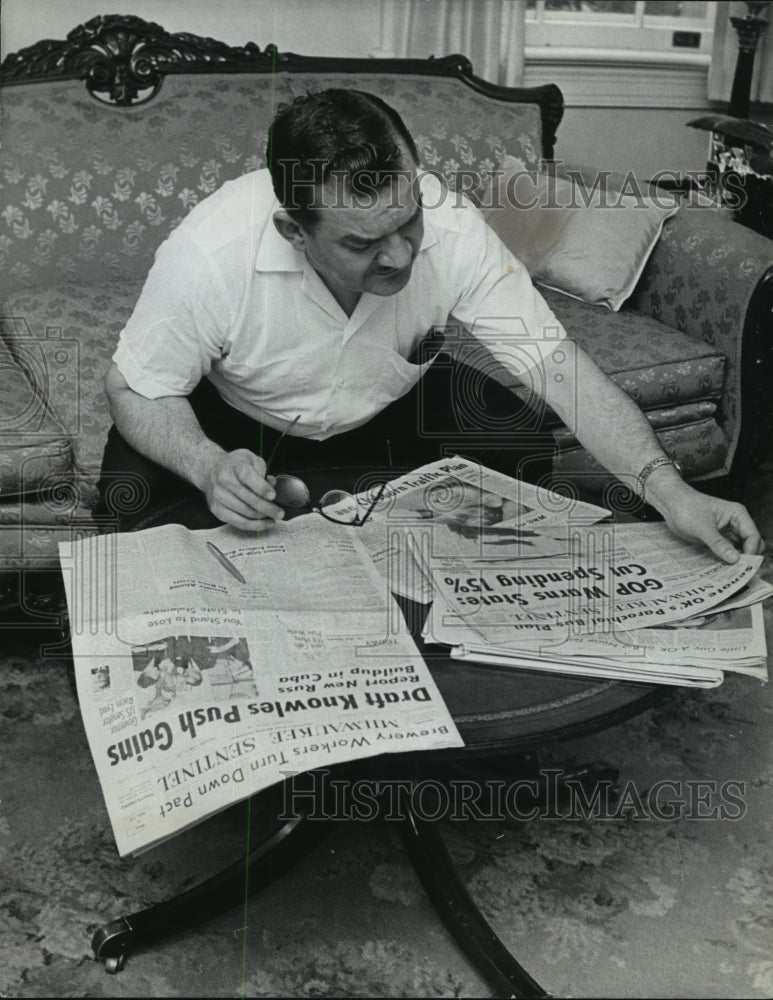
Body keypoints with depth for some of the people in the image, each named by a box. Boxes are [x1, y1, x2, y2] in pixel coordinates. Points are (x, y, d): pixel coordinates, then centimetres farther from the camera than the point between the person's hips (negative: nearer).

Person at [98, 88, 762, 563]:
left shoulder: (452, 230, -29)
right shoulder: (209, 258, -35)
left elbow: (558, 367, -27)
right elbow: (135, 391, -20)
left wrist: (670, 491, -37)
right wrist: (209, 467, -40)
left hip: (390, 411, 2)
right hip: (236, 422, -2)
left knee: (508, 431, -23)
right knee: (135, 494, -28)